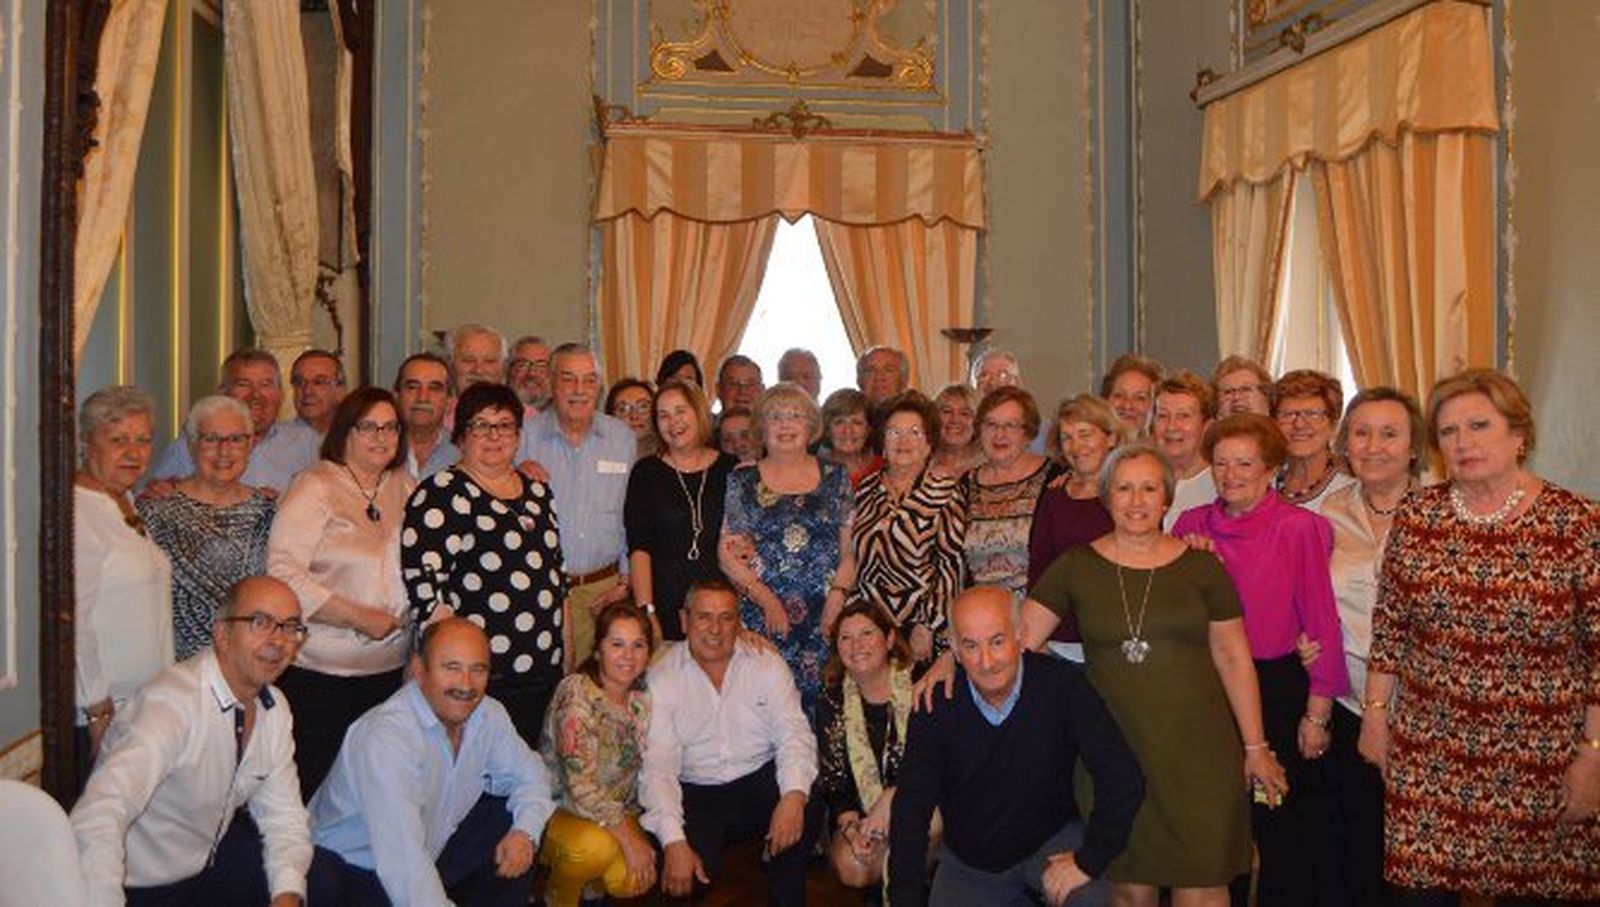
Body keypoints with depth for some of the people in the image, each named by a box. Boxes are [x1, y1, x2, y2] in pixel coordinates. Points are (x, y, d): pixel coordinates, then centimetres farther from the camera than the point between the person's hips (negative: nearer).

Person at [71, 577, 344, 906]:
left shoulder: (274, 708, -2)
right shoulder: (173, 702, -27)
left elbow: (282, 815, 1)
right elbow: (96, 822, -38)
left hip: (211, 855, 7)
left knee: (325, 876, -6)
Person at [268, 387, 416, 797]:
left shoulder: (406, 487, 11)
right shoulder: (314, 487, -6)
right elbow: (283, 574, -16)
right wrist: (360, 618, -16)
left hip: (388, 669, 5)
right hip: (319, 671, -5)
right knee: (314, 785, 0)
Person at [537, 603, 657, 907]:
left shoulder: (642, 696, 0)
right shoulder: (576, 691, -20)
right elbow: (581, 786, -24)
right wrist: (629, 838, -22)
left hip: (617, 813, 5)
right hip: (558, 811, -5)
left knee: (632, 881, -22)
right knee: (597, 846, -35)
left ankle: (592, 880, 14)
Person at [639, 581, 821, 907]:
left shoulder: (766, 664, 1)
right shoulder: (661, 679, -4)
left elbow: (794, 734, -7)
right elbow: (657, 766, -11)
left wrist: (794, 796, -28)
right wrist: (674, 842, -25)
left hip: (760, 782, 2)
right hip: (696, 794, -1)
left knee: (806, 812, -29)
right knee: (684, 875, -27)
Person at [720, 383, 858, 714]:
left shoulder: (835, 478, 11)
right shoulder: (742, 481, 7)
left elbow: (850, 549, 9)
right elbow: (727, 553, 2)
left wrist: (838, 593, -6)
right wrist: (766, 599, -8)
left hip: (822, 620, 1)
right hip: (759, 618, -1)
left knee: (817, 702, -5)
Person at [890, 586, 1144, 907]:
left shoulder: (1062, 685, -20)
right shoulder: (937, 705, -14)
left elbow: (1123, 779, -21)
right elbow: (911, 808, -11)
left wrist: (1090, 861, -24)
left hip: (1052, 842, -3)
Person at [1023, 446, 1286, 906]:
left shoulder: (1201, 566, 3)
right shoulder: (1076, 567, 2)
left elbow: (1233, 658, 6)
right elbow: (1017, 638, 0)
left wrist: (1255, 746, 5)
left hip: (1197, 750, 0)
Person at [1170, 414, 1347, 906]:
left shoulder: (1298, 527, -10)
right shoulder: (1192, 525, 3)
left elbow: (1321, 621, -10)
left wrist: (1317, 713, -12)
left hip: (1279, 689, -4)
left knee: (1282, 823, 7)